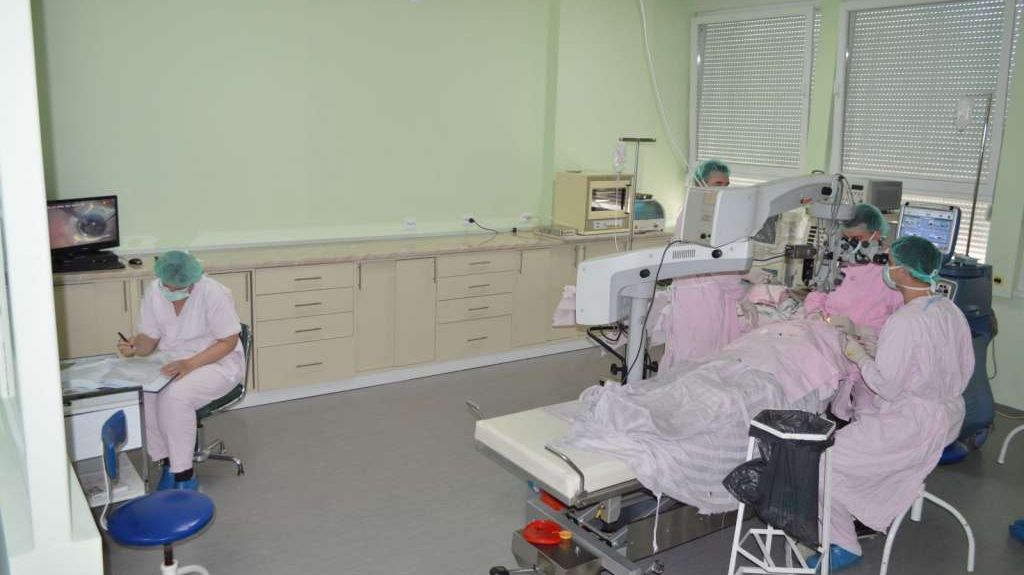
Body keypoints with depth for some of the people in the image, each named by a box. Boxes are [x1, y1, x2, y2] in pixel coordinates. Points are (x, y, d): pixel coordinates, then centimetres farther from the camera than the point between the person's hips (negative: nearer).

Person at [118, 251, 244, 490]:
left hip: (217, 363, -5)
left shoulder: (213, 293, -23)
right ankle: (168, 462, -6)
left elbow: (228, 342, -19)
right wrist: (135, 347, -25)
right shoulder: (153, 292, -7)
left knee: (174, 397, -32)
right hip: (171, 361, 6)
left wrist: (190, 364, -31)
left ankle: (185, 476, -16)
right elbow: (150, 338, -1)